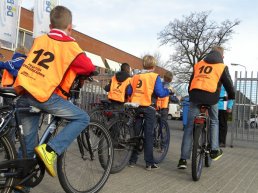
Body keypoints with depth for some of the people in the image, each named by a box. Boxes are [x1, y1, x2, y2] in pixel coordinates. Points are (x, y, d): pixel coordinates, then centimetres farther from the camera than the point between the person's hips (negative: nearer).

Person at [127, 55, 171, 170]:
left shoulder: (135, 76, 9)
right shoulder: (155, 77, -3)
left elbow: (129, 92, 6)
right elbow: (159, 92, -12)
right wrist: (168, 91, 6)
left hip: (136, 106, 4)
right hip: (148, 107, -4)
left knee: (135, 133, 11)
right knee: (148, 135, 2)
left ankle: (132, 160, 16)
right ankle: (149, 163, 4)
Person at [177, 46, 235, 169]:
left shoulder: (198, 64, 22)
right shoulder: (222, 66, 13)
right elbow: (228, 83, 16)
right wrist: (231, 96, 35)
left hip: (195, 95, 2)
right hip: (211, 96, -2)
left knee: (189, 126, 3)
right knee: (214, 122, 24)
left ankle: (183, 159, 1)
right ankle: (214, 151, 19)